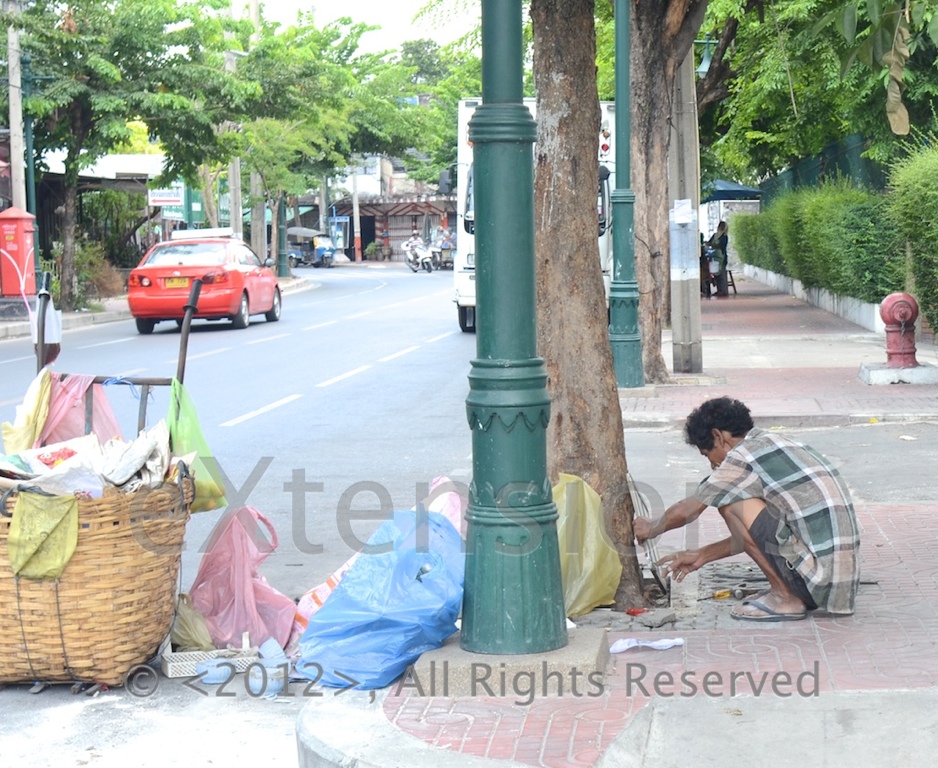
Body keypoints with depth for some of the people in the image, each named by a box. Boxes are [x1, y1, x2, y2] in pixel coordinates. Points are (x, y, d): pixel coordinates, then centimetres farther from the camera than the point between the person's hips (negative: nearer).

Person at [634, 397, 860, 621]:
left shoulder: (744, 456, -7)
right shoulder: (777, 444, 20)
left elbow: (684, 512, 4)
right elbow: (753, 533, 28)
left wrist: (651, 529, 24)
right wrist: (701, 556, 33)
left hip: (822, 574, -9)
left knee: (731, 503, -4)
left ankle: (785, 598, 0)